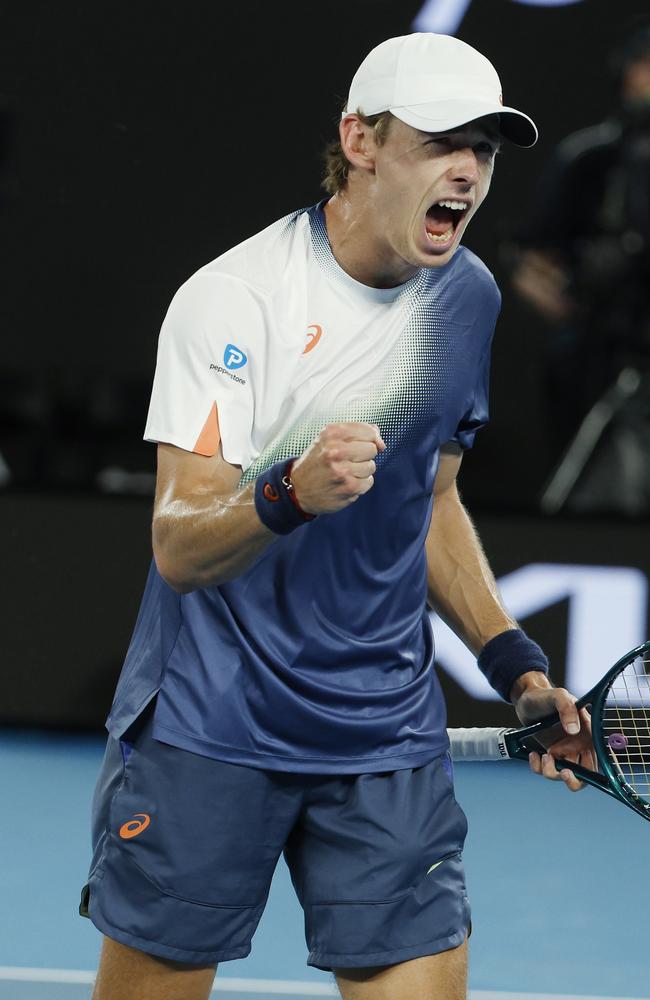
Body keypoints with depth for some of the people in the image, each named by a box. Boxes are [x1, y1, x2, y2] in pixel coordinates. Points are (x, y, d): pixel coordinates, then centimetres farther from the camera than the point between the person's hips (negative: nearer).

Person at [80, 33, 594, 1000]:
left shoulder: (470, 298, 6)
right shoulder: (231, 298, -13)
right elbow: (178, 548, -19)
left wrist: (516, 666, 12)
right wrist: (288, 496, -38)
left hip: (388, 732, 5)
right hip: (208, 727, -4)